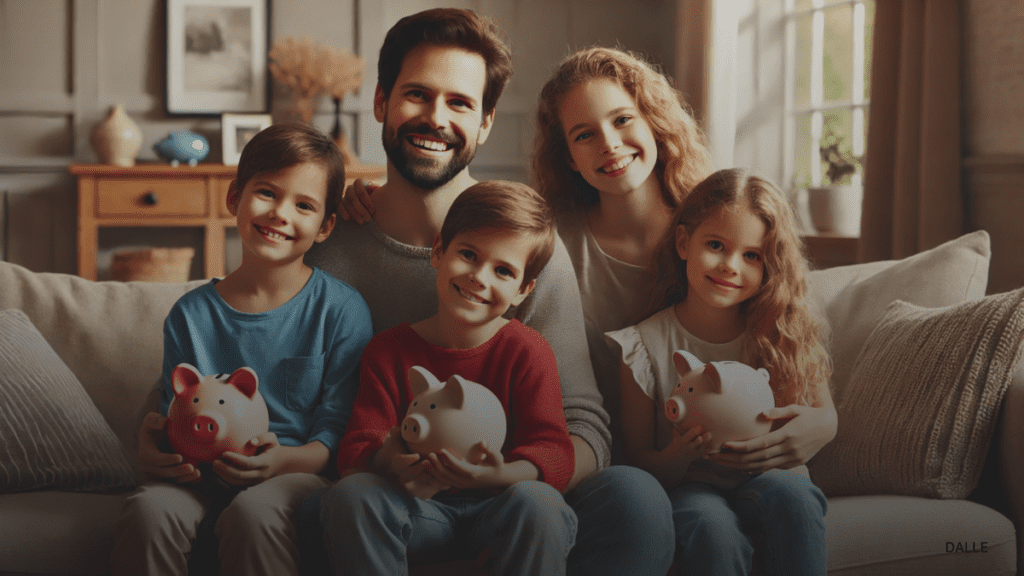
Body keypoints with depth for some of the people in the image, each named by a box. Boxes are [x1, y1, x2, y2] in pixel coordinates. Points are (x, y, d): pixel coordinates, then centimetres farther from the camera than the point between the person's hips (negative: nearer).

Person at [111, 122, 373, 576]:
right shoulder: (190, 315, 8)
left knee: (253, 514, -36)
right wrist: (152, 445, -13)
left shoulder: (342, 310, -1)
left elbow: (338, 432, -3)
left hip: (299, 471, -2)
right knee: (147, 511, -31)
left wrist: (284, 460, -24)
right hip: (206, 475, 2)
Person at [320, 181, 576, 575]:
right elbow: (356, 448, -5)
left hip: (497, 504, -1)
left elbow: (554, 452, -11)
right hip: (419, 507, 1)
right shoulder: (389, 349, 2)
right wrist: (388, 461, -32)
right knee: (350, 495, -29)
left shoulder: (528, 352, -3)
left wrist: (501, 474, -36)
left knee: (536, 500, -36)